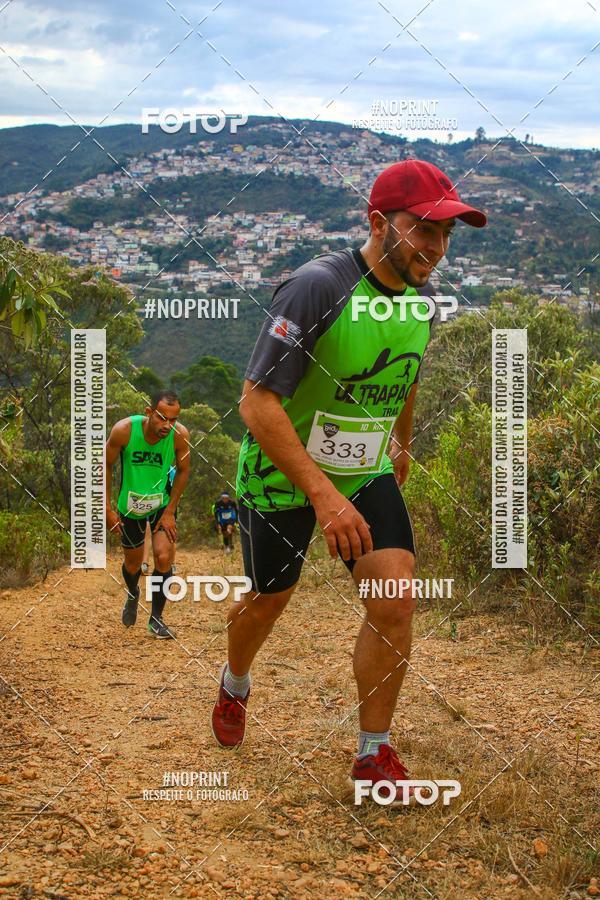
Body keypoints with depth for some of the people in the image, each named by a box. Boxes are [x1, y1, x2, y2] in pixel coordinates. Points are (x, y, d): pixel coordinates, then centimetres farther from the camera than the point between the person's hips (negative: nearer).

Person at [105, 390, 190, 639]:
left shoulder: (180, 435, -24)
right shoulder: (124, 430, -27)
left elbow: (182, 471, -6)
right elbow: (106, 466, -11)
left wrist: (170, 512, -8)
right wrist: (108, 508, -11)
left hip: (162, 502, 0)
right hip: (130, 504, 0)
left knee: (164, 557, -15)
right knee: (132, 565, 13)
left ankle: (156, 619, 3)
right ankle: (133, 595, 49)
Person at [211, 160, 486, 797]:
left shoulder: (421, 297, -4)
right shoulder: (317, 286, -27)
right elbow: (257, 401, -29)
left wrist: (402, 443, 31)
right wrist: (323, 493, -34)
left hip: (367, 471, 5)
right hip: (283, 474, -4)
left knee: (395, 604, -8)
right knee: (269, 599, 14)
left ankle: (374, 754, 10)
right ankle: (234, 686, 48)